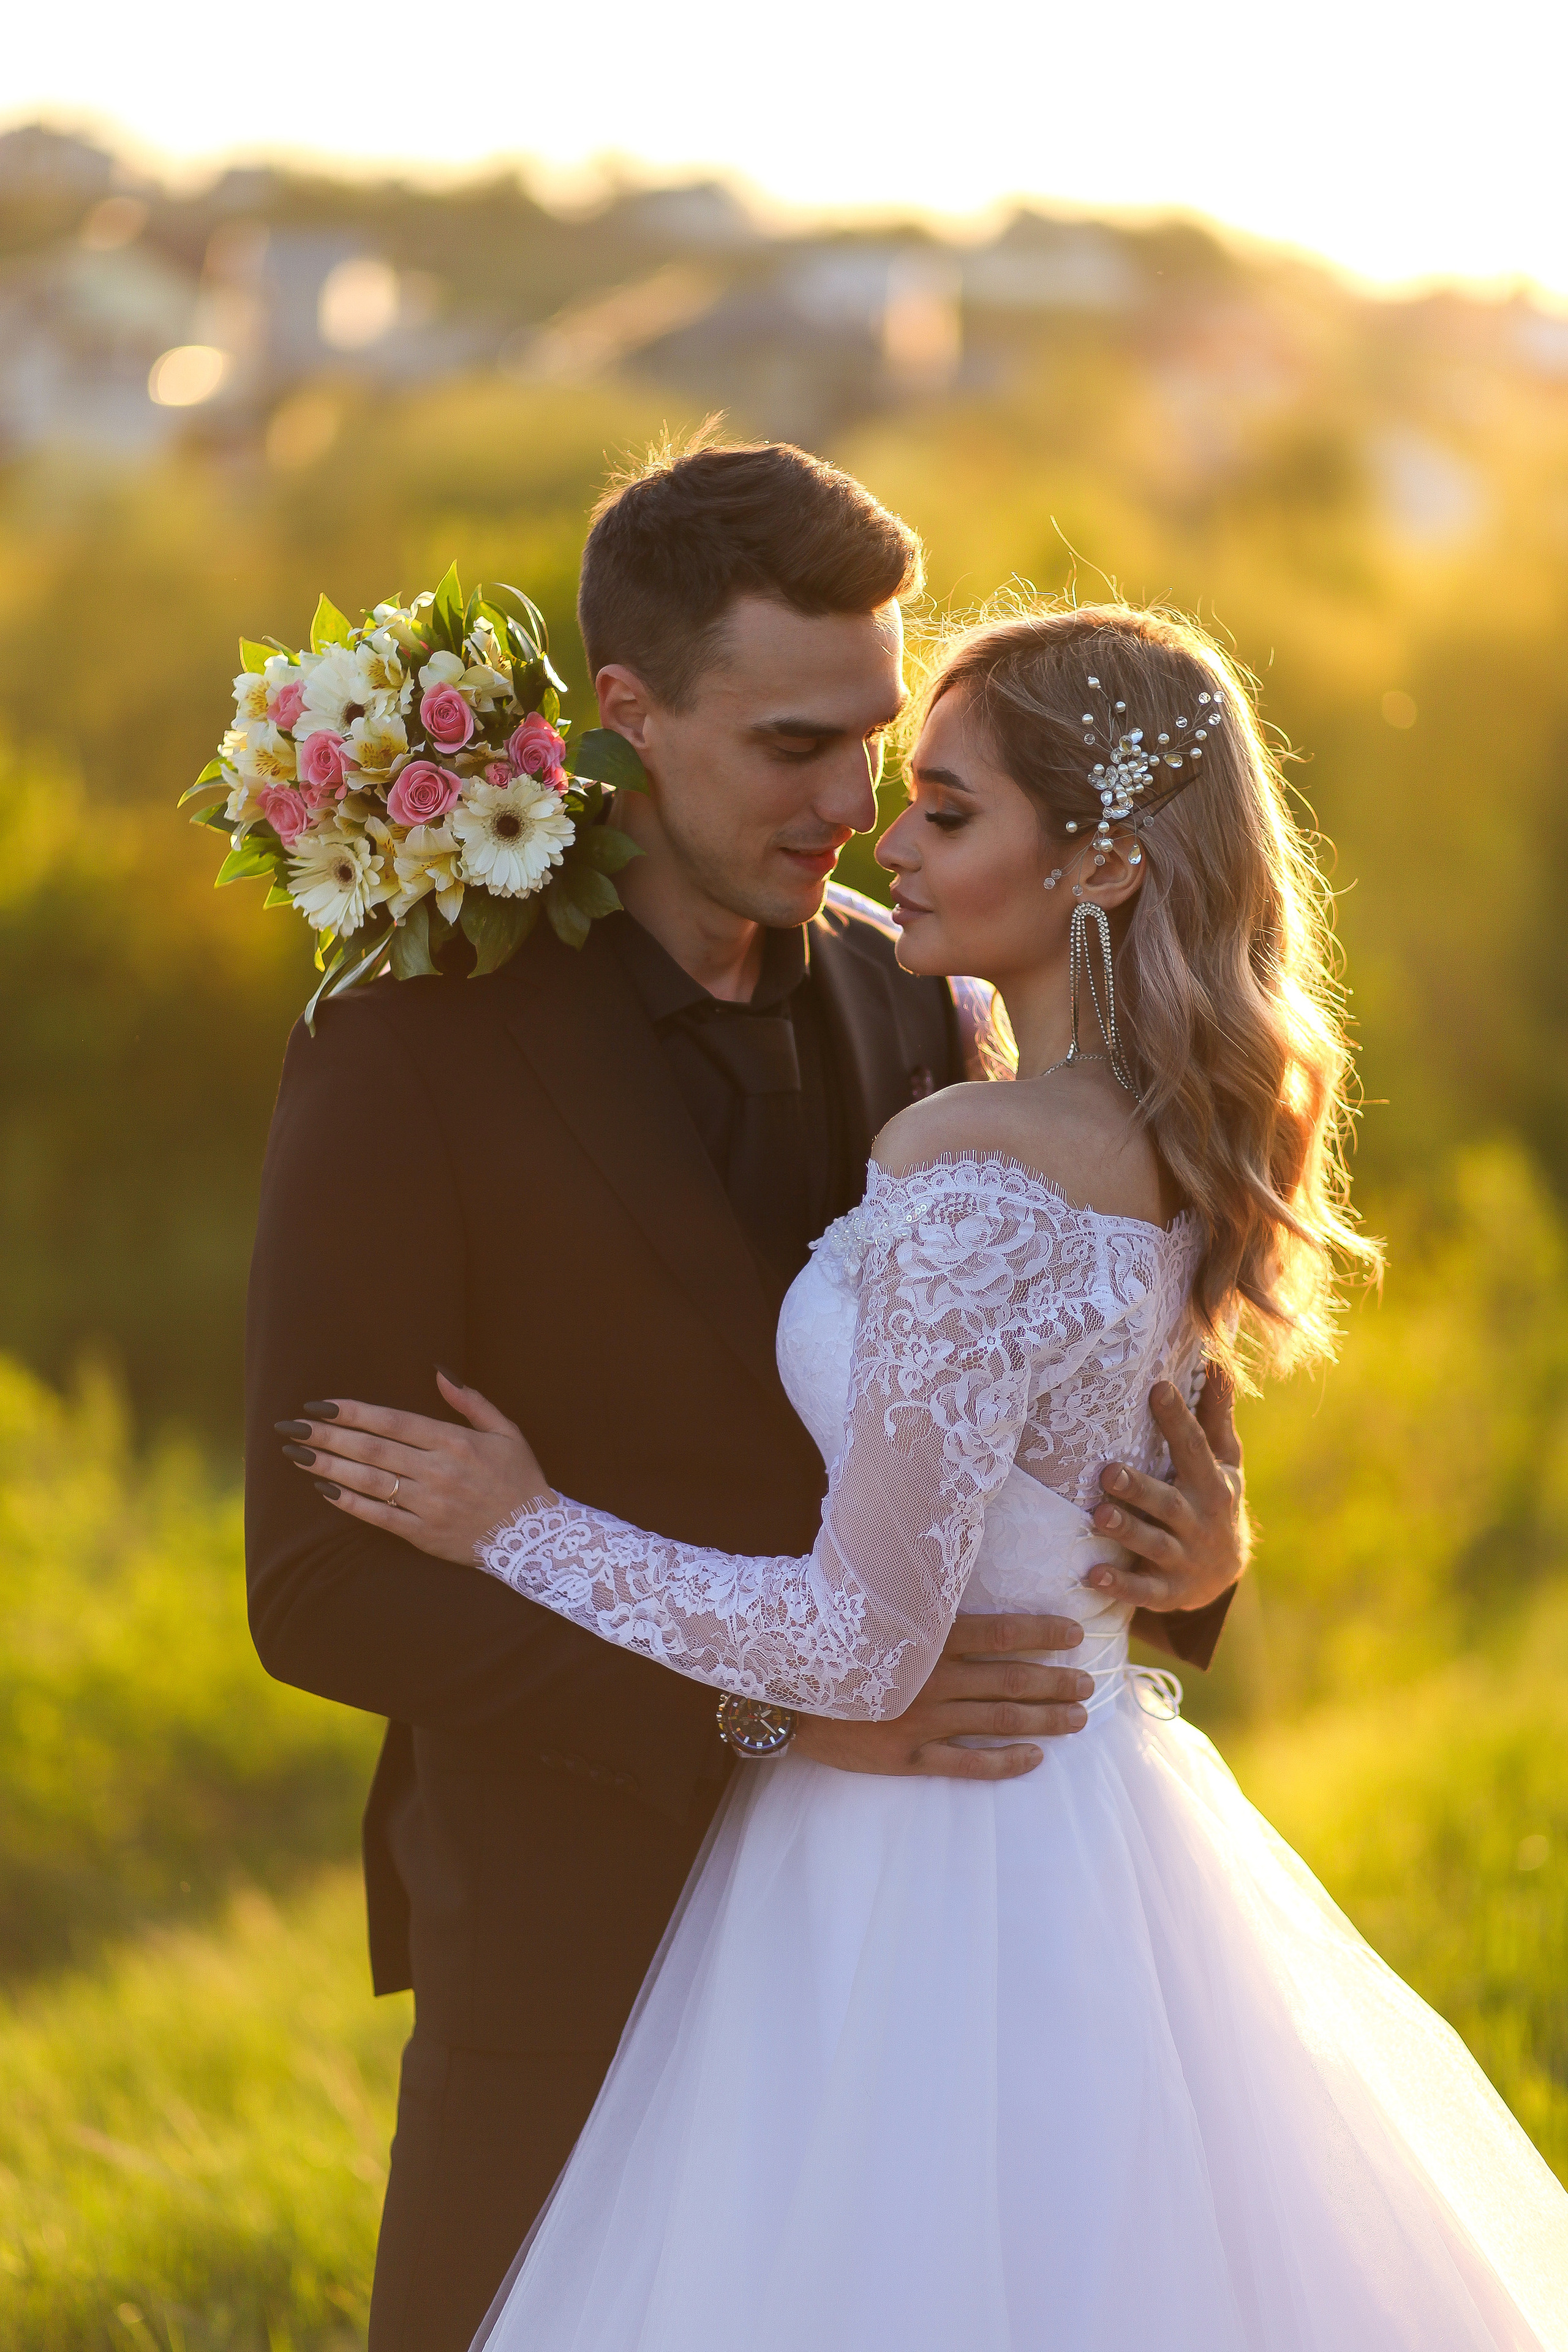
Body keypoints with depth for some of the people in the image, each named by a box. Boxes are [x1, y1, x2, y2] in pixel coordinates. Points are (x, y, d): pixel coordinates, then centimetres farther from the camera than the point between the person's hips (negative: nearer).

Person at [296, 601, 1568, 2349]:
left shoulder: (972, 1177, -24)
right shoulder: (1177, 1145, 3)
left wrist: (526, 1530, -12)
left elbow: (865, 1645, -22)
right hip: (1100, 1812, 9)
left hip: (939, 1875, -9)